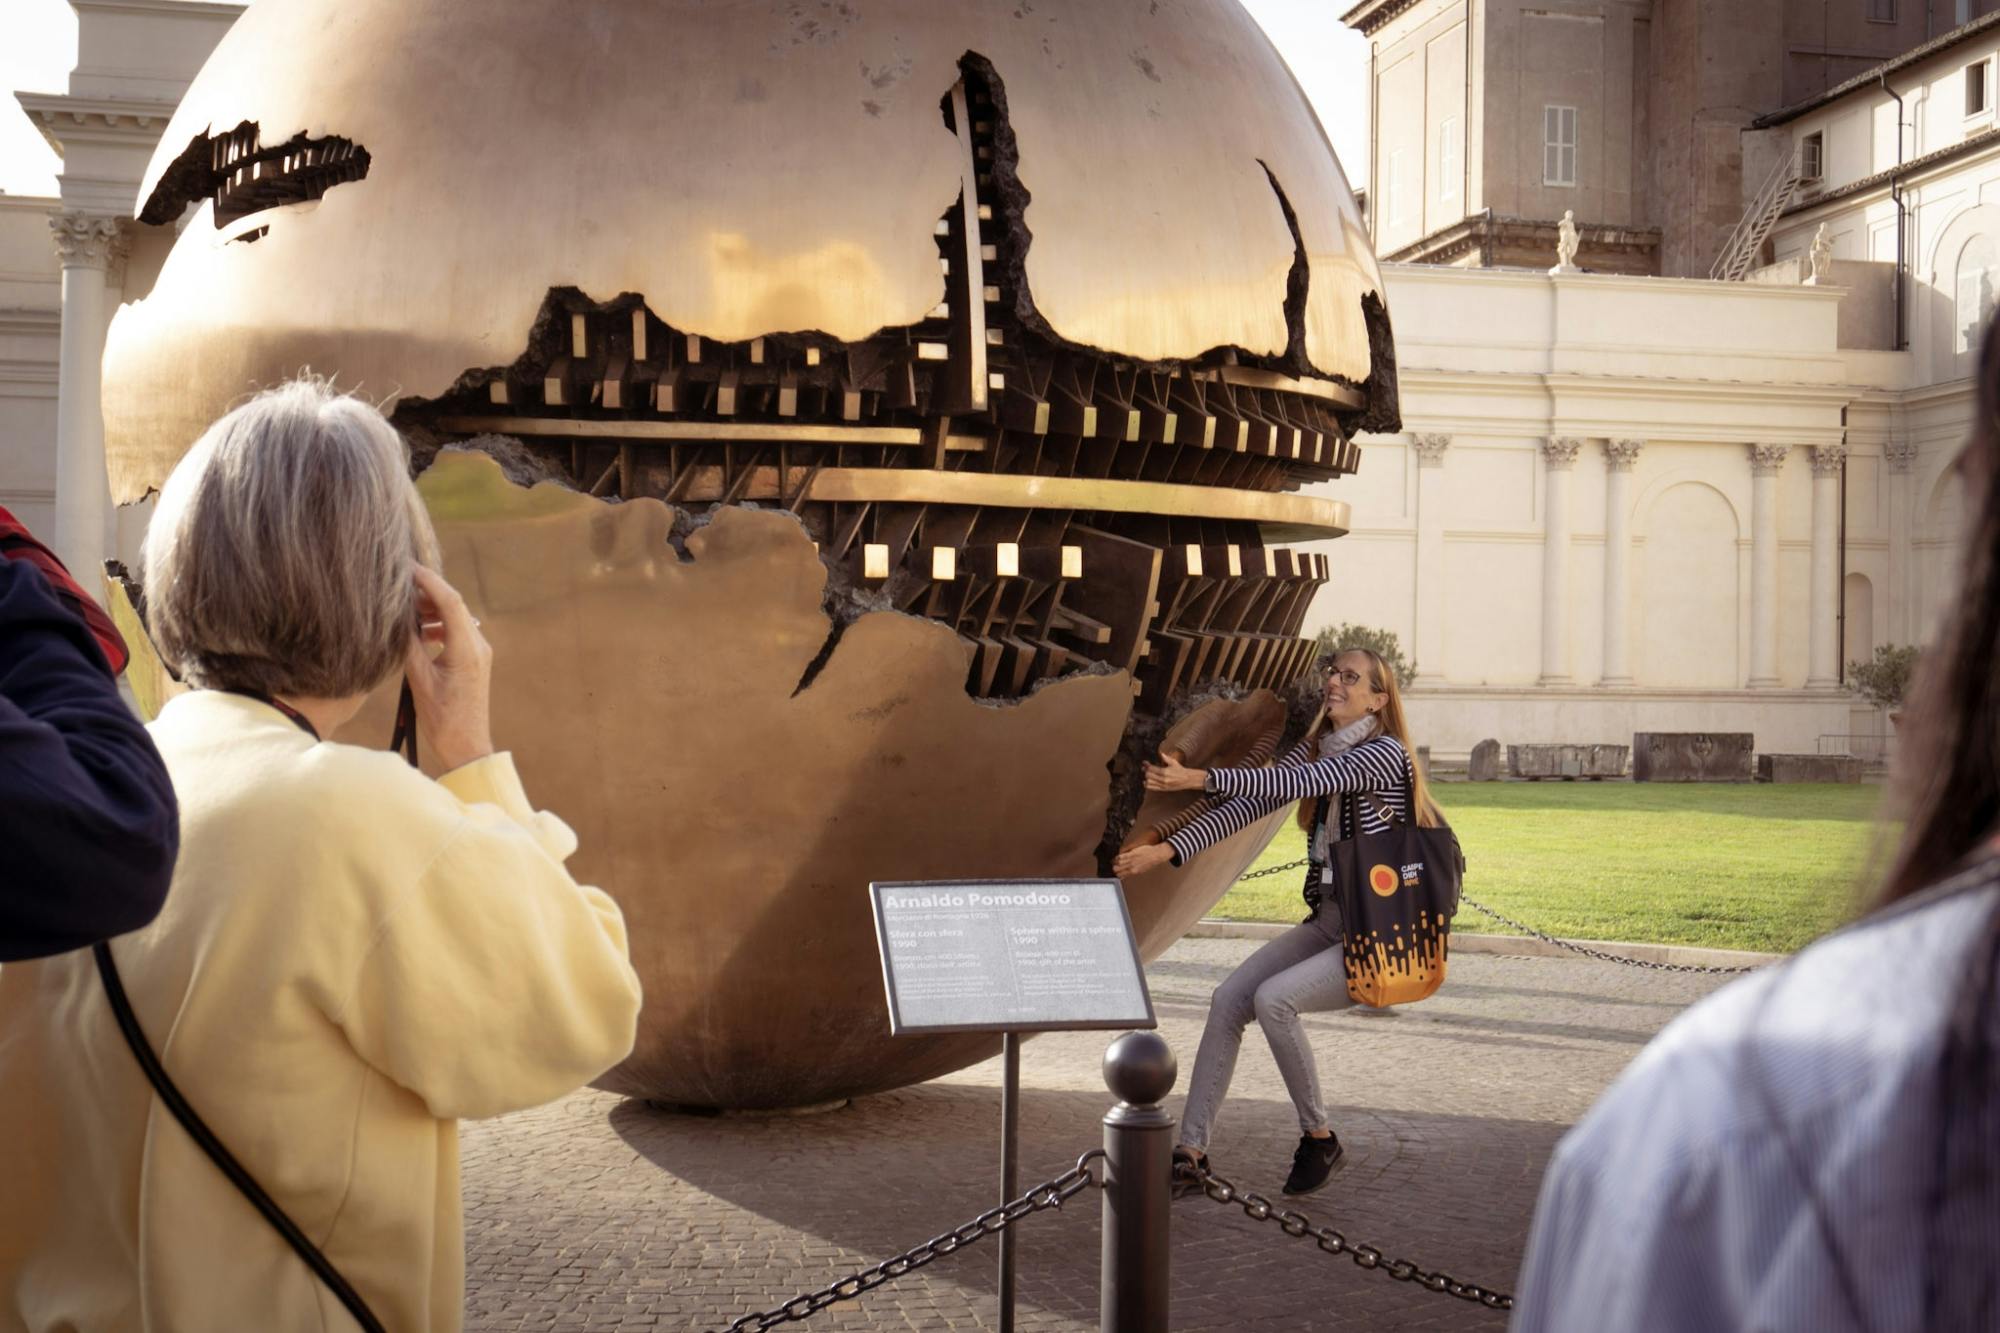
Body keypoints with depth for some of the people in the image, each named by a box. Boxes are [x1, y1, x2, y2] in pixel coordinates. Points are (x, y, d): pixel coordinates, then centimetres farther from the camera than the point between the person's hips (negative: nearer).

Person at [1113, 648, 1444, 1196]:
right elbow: (1251, 803, -1)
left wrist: (1198, 778, -38)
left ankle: (1318, 1138, -5)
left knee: (1274, 998, -25)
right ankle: (1191, 1150, -3)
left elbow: (1292, 785, -28)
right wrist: (1166, 850, -12)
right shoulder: (1315, 748, 9)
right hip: (1326, 920, 8)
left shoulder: (1385, 754, -15)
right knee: (1228, 998, -7)